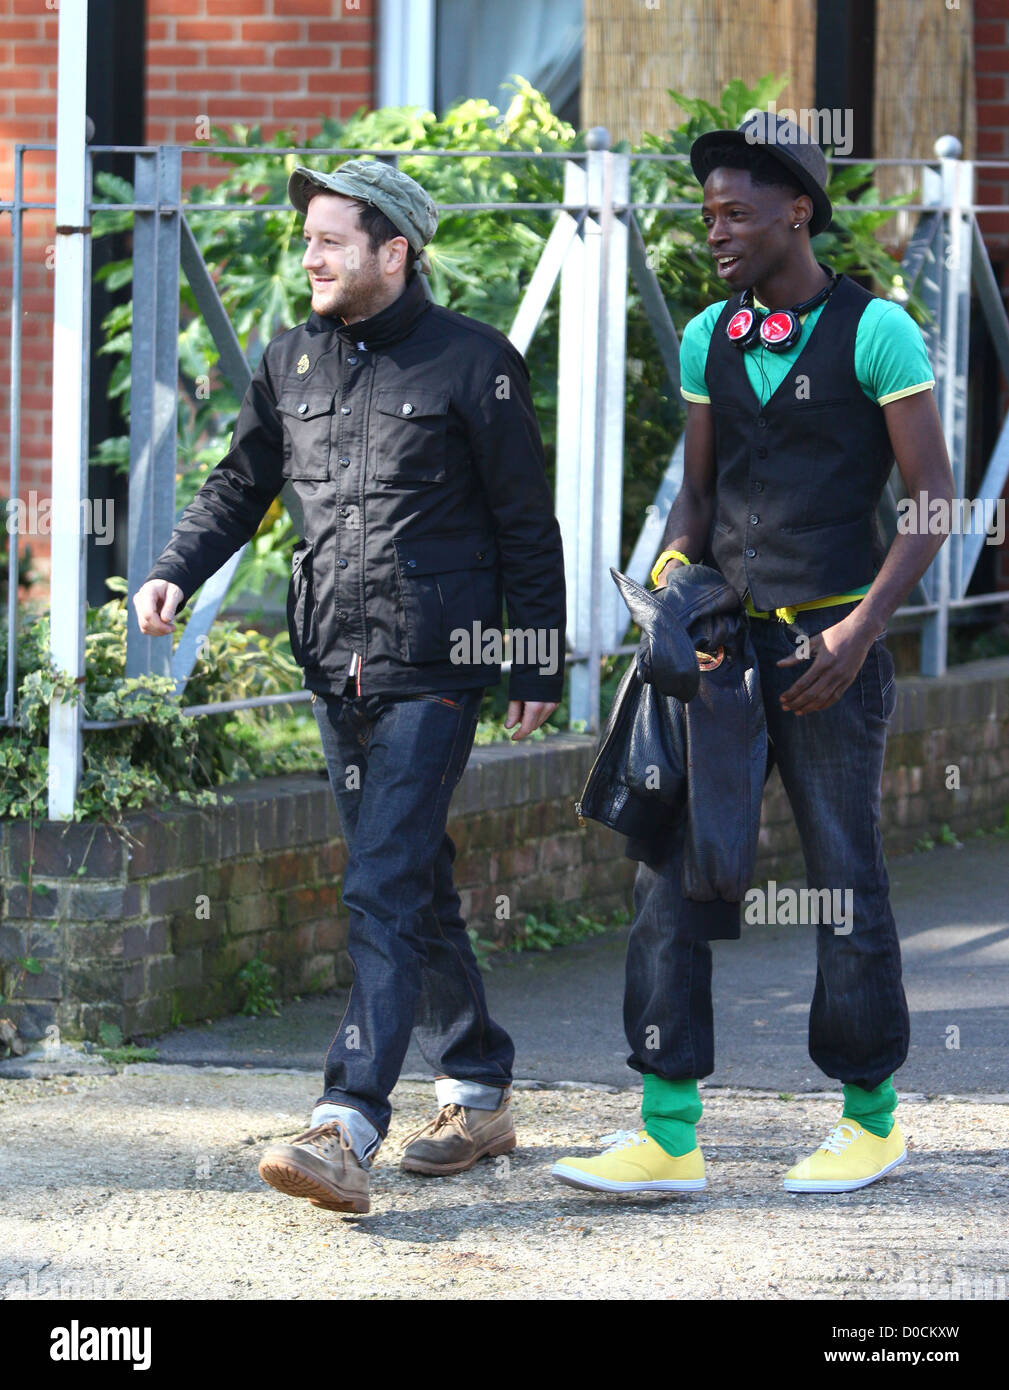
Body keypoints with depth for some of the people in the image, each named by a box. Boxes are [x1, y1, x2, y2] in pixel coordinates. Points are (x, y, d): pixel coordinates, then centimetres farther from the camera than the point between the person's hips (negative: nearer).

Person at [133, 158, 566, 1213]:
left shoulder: (472, 363, -5)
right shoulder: (292, 363, 11)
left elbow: (526, 524, -1)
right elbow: (238, 486, 20)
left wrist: (538, 664, -1)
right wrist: (177, 572, 2)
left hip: (433, 669, -6)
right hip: (336, 667, 6)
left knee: (384, 889, -14)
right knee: (416, 884, 14)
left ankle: (348, 1127, -22)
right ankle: (478, 1092, 27)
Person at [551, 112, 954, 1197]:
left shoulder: (875, 332, -6)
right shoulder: (707, 340, 11)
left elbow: (933, 498, -6)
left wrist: (860, 631, -14)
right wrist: (673, 578, -1)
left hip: (829, 643, -5)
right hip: (728, 639, 5)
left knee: (845, 879, 1)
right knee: (671, 869, -3)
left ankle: (872, 1117, 18)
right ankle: (667, 1135, -3)